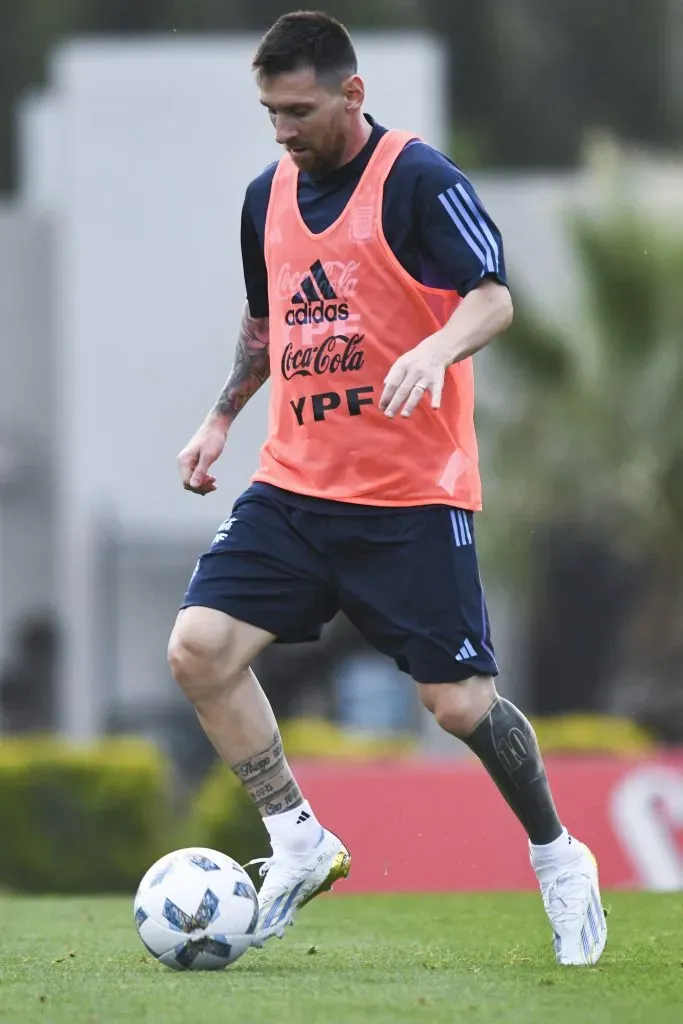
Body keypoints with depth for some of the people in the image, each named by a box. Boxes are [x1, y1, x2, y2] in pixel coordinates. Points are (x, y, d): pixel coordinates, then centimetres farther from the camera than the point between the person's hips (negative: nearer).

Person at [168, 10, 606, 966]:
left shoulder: (419, 177, -11)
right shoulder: (269, 195, 10)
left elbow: (494, 298, -18)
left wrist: (435, 351, -37)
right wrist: (222, 417, 18)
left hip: (412, 498, -6)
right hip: (294, 487, 6)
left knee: (460, 701, -5)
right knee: (199, 647, -11)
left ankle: (559, 861, 19)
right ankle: (299, 843, 2)